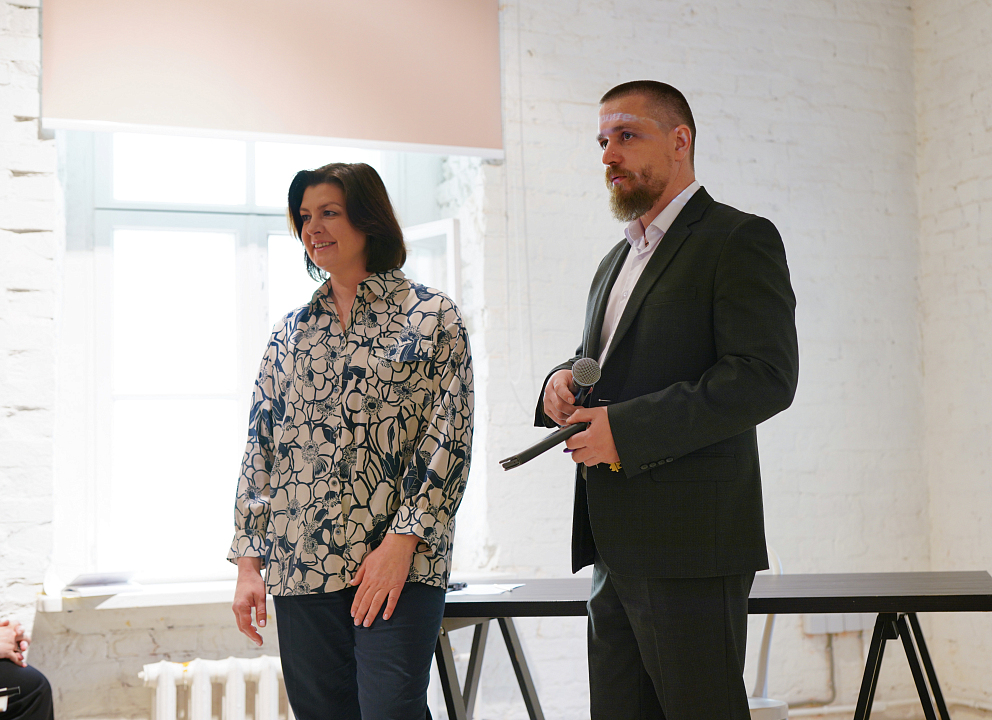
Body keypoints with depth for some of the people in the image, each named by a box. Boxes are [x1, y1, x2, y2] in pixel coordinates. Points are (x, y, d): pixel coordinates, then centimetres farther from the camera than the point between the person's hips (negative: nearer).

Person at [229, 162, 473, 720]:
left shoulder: (431, 316, 2)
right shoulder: (292, 332, 14)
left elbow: (450, 439, -5)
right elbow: (261, 448, 13)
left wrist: (402, 541, -13)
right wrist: (249, 562, 7)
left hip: (400, 566, -4)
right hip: (300, 566, 4)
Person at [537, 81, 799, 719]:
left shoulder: (740, 240, -5)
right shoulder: (617, 260, 22)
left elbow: (766, 377, -17)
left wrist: (626, 428, -19)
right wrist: (564, 382, 5)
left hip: (690, 547, -8)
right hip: (616, 545, 8)